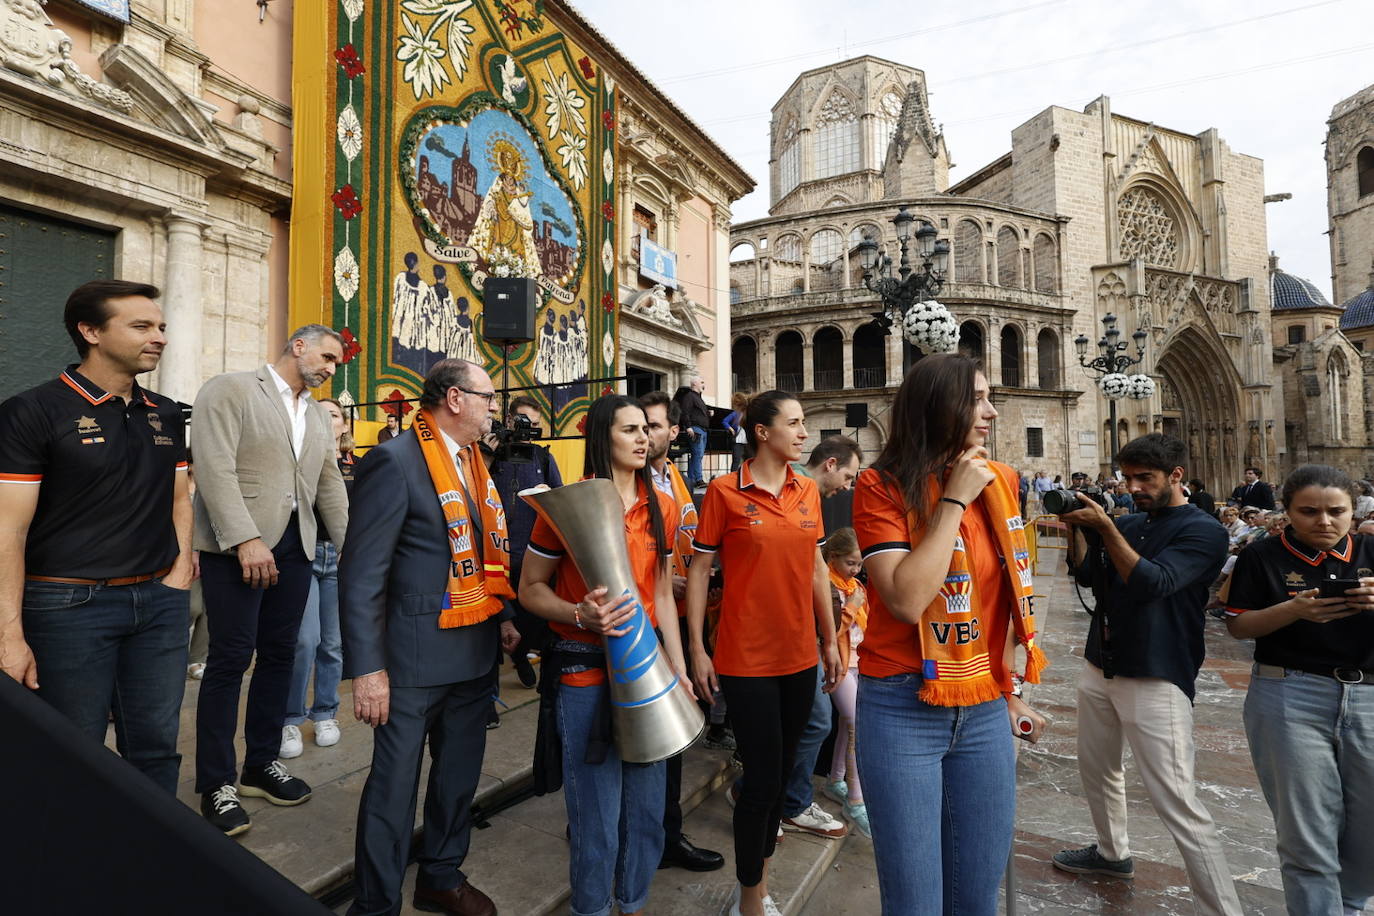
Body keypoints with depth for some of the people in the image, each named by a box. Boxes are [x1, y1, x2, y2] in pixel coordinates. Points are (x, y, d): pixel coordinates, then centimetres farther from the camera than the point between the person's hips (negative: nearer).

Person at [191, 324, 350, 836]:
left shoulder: (318, 415, 18)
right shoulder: (230, 390, -3)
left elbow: (330, 485, 17)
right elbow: (215, 467, -14)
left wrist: (351, 544, 8)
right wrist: (246, 539, -22)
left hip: (294, 545, 7)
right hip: (237, 545, -6)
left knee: (279, 655, 11)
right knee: (231, 659, -2)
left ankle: (262, 764, 24)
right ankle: (216, 785, 11)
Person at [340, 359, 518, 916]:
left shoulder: (475, 462, 9)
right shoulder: (395, 462, -15)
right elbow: (361, 574, -17)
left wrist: (504, 615, 11)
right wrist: (367, 669, -18)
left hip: (477, 652, 8)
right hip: (416, 657, -7)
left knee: (460, 772, 20)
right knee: (395, 783, 7)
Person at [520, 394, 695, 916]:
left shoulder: (661, 507, 5)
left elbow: (661, 593, 11)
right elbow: (531, 589, -5)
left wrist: (679, 669, 10)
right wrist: (579, 614, -24)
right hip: (587, 670, -4)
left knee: (647, 805, 15)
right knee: (597, 812, 6)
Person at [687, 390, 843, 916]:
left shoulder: (808, 491, 5)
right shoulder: (725, 492, -10)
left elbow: (816, 568, 11)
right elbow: (699, 571, -6)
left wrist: (830, 641, 12)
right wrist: (697, 649, -9)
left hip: (800, 657, 6)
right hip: (747, 660, -5)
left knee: (782, 773, 16)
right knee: (762, 779, 1)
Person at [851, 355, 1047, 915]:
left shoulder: (998, 483, 5)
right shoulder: (883, 486, -11)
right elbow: (907, 600, -23)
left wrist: (1009, 687, 16)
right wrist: (954, 500, -18)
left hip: (985, 711, 5)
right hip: (903, 712, -5)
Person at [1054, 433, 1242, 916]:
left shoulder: (1203, 530, -9)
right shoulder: (1127, 523, 9)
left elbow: (1153, 583, -23)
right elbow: (1087, 573, 6)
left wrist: (1104, 528, -24)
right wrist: (1077, 528, -7)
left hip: (1156, 680, -7)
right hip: (1100, 668, 7)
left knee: (1177, 804, -8)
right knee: (1097, 768, 21)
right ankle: (1113, 853, 42)